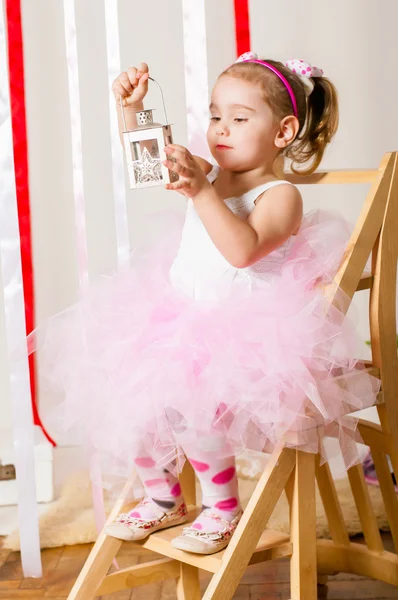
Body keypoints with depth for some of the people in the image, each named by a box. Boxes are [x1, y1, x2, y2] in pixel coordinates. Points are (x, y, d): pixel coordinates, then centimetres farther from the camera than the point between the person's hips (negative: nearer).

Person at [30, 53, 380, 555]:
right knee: (124, 391, -5)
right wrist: (131, 109, -4)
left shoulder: (281, 195, -10)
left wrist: (201, 192, -36)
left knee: (183, 404, -29)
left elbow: (242, 249, -28)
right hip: (178, 319, 8)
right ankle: (163, 498, 19)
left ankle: (223, 506, -2)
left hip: (243, 334, -8)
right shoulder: (208, 174, 11)